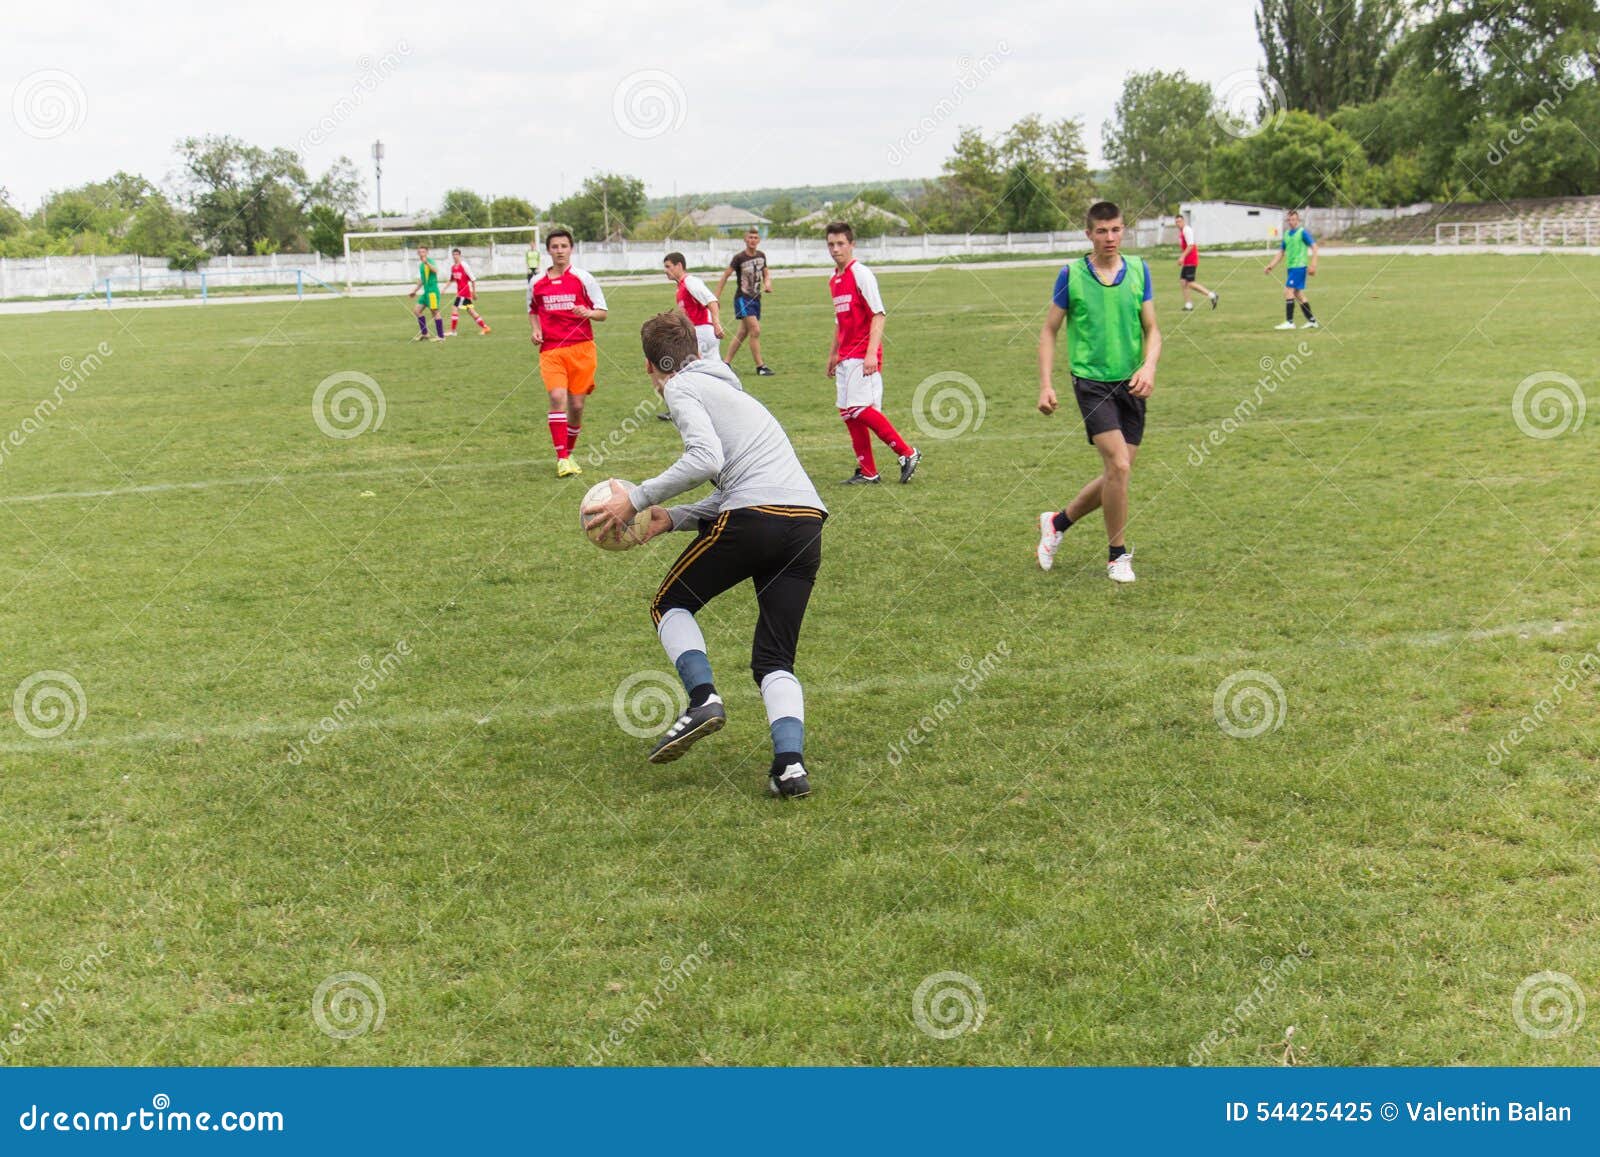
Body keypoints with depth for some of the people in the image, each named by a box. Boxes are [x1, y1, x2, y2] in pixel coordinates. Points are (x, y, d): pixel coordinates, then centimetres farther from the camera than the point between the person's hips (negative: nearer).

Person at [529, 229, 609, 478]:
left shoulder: (583, 278, 1)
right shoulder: (537, 284, 8)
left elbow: (602, 312, 2)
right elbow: (532, 310, 26)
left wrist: (588, 313, -20)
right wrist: (535, 329, 6)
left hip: (581, 348, 0)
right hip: (550, 350, 1)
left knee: (576, 405, 3)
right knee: (557, 398, -18)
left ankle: (569, 453, 25)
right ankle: (562, 459, -17)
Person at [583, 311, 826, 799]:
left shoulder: (682, 389, 6)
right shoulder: (726, 389, 33)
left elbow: (706, 460, -12)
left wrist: (638, 500, -5)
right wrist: (673, 518, 27)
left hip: (754, 517, -7)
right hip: (807, 518, 7)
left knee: (671, 605, 16)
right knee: (775, 660, 10)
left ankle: (702, 699, -6)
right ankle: (790, 762, -11)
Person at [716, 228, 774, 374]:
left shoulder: (761, 256, 5)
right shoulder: (739, 258, -12)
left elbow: (766, 273, 20)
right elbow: (725, 276, -7)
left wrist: (767, 283, -3)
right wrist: (716, 298, -8)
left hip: (756, 298, 7)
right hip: (742, 298, -7)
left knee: (743, 333, 9)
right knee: (755, 330, -15)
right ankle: (760, 366, -10)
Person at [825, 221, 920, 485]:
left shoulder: (861, 275, -9)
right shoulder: (834, 280, 15)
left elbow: (878, 315, -15)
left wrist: (871, 353, -23)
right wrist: (834, 354, 27)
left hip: (863, 356, -8)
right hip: (845, 357, 8)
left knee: (860, 409, -16)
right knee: (848, 413, 6)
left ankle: (907, 453, -5)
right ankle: (867, 472, 12)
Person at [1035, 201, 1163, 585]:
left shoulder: (1138, 270, 5)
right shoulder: (1071, 275, -3)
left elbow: (1152, 329, 7)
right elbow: (1049, 330, 4)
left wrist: (1149, 366, -12)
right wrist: (1045, 386, -4)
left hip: (1130, 384, 4)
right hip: (1091, 381, -4)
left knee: (1117, 474, 7)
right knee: (1118, 466, -16)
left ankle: (1058, 522, 31)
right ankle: (1117, 556, 1)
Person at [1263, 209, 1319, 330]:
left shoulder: (1302, 232, -8)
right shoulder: (1286, 234, 13)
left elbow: (1314, 246, -11)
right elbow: (1281, 252, 19)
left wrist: (1313, 265, -19)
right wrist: (1270, 266, 11)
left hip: (1299, 266, -8)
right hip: (1291, 267, 8)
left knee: (1288, 291, -13)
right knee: (1298, 294, 11)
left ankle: (1289, 322, -11)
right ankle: (1311, 321, 18)